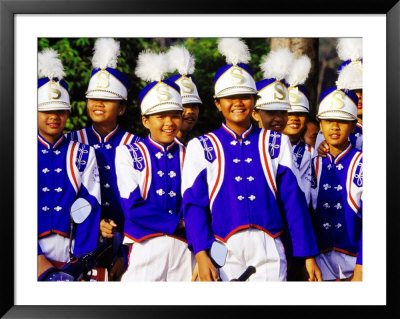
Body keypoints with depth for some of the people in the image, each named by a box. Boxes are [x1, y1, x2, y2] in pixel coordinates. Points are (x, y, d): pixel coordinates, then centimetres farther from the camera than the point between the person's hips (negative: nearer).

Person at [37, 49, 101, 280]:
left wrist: (82, 259, -12)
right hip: (37, 254, -1)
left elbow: (90, 209, -1)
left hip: (71, 254, 1)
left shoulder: (84, 154, 6)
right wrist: (38, 260, -15)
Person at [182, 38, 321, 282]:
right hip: (224, 253, -1)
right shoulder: (201, 147, 4)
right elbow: (194, 204, -3)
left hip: (269, 253, 1)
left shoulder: (277, 143, 8)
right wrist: (201, 256, -14)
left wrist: (309, 256, 2)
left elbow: (294, 202, 5)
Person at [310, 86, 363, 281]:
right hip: (321, 261, 3)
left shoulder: (362, 164, -6)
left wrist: (361, 268, -15)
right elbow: (307, 216, 8)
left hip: (355, 260, -3)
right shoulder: (314, 165, 4)